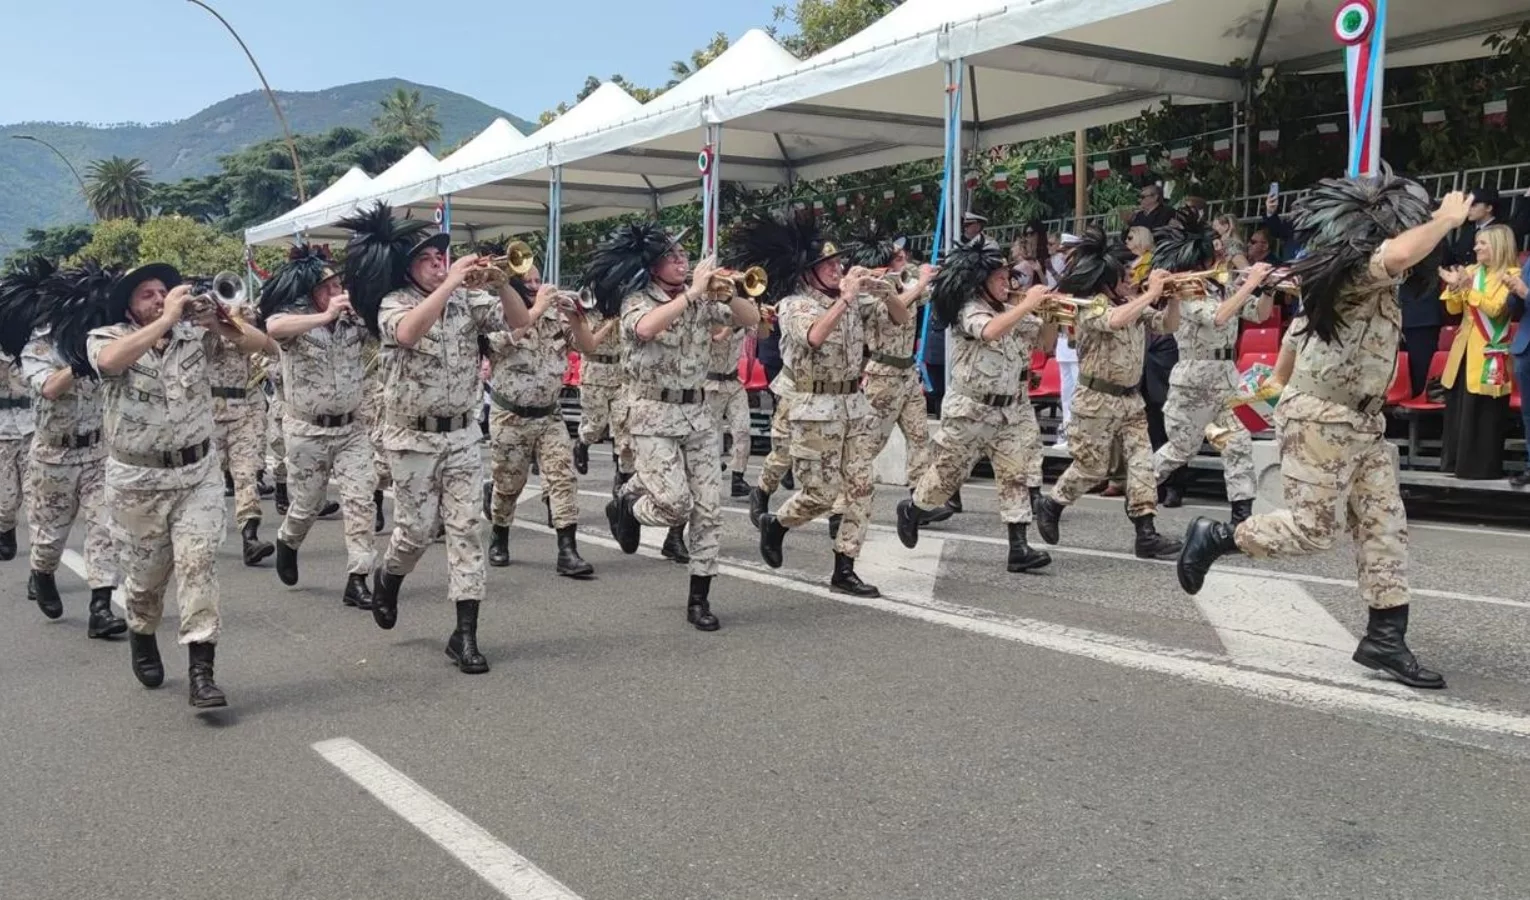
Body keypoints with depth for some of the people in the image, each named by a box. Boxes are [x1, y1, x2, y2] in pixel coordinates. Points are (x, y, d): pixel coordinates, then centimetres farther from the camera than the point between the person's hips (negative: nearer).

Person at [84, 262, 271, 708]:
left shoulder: (194, 332, -2)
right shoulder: (106, 337, -7)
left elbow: (258, 343, -7)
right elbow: (109, 360, -32)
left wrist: (221, 323, -27)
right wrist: (167, 318, -31)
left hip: (198, 471, 1)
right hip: (138, 479, -1)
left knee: (199, 561, -9)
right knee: (147, 571, 14)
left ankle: (201, 669, -8)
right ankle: (141, 636, 45)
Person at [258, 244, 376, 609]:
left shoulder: (353, 318, -1)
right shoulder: (293, 318, -13)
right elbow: (273, 327, -36)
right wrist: (326, 316, -40)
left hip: (351, 428, 3)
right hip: (307, 430, -3)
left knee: (360, 502, -6)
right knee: (307, 504, 12)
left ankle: (357, 581, -2)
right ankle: (287, 543, 46)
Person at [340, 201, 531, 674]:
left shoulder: (467, 301, 1)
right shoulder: (394, 303, -11)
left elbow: (521, 322, -3)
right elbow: (408, 332, -34)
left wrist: (501, 282, -20)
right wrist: (450, 283, -33)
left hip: (461, 434, 3)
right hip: (413, 437, -3)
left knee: (465, 528, -2)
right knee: (418, 529, 4)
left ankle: (465, 634, 1)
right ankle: (387, 577, 40)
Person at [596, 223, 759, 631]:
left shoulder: (702, 299, 5)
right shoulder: (636, 300, -9)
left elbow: (752, 319, 2)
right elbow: (646, 328, -33)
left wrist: (725, 293, -16)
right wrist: (692, 292, -29)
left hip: (697, 412, 5)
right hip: (654, 414, -5)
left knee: (709, 509, 1)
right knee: (676, 504, -15)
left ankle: (699, 599, 11)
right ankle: (626, 507, 19)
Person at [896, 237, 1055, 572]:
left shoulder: (1012, 310, 7)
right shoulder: (971, 310, -15)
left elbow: (1043, 339, 11)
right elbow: (991, 332, -37)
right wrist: (1027, 304, -33)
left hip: (1012, 409, 6)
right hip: (972, 409, -6)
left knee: (1015, 475, -2)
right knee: (948, 472, 7)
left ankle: (1018, 547, -2)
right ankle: (911, 511, 34)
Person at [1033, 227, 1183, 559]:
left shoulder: (1134, 304, 6)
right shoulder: (1092, 306, -16)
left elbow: (1168, 326, 9)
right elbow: (1115, 320, -38)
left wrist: (1172, 297, -9)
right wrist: (1151, 293, -32)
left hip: (1131, 398, 7)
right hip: (1097, 400, -7)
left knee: (1141, 462, -2)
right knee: (1091, 468, 3)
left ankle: (1146, 534, -2)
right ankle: (1051, 505, 28)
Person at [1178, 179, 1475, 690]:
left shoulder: (1353, 271, 10)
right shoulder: (1358, 269, -19)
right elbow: (1401, 253, -42)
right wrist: (1448, 218, -26)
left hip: (1360, 422, 10)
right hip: (1319, 419, -10)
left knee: (1385, 527, 5)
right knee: (1313, 530, -2)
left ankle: (1384, 639, 8)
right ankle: (1213, 537, 17)